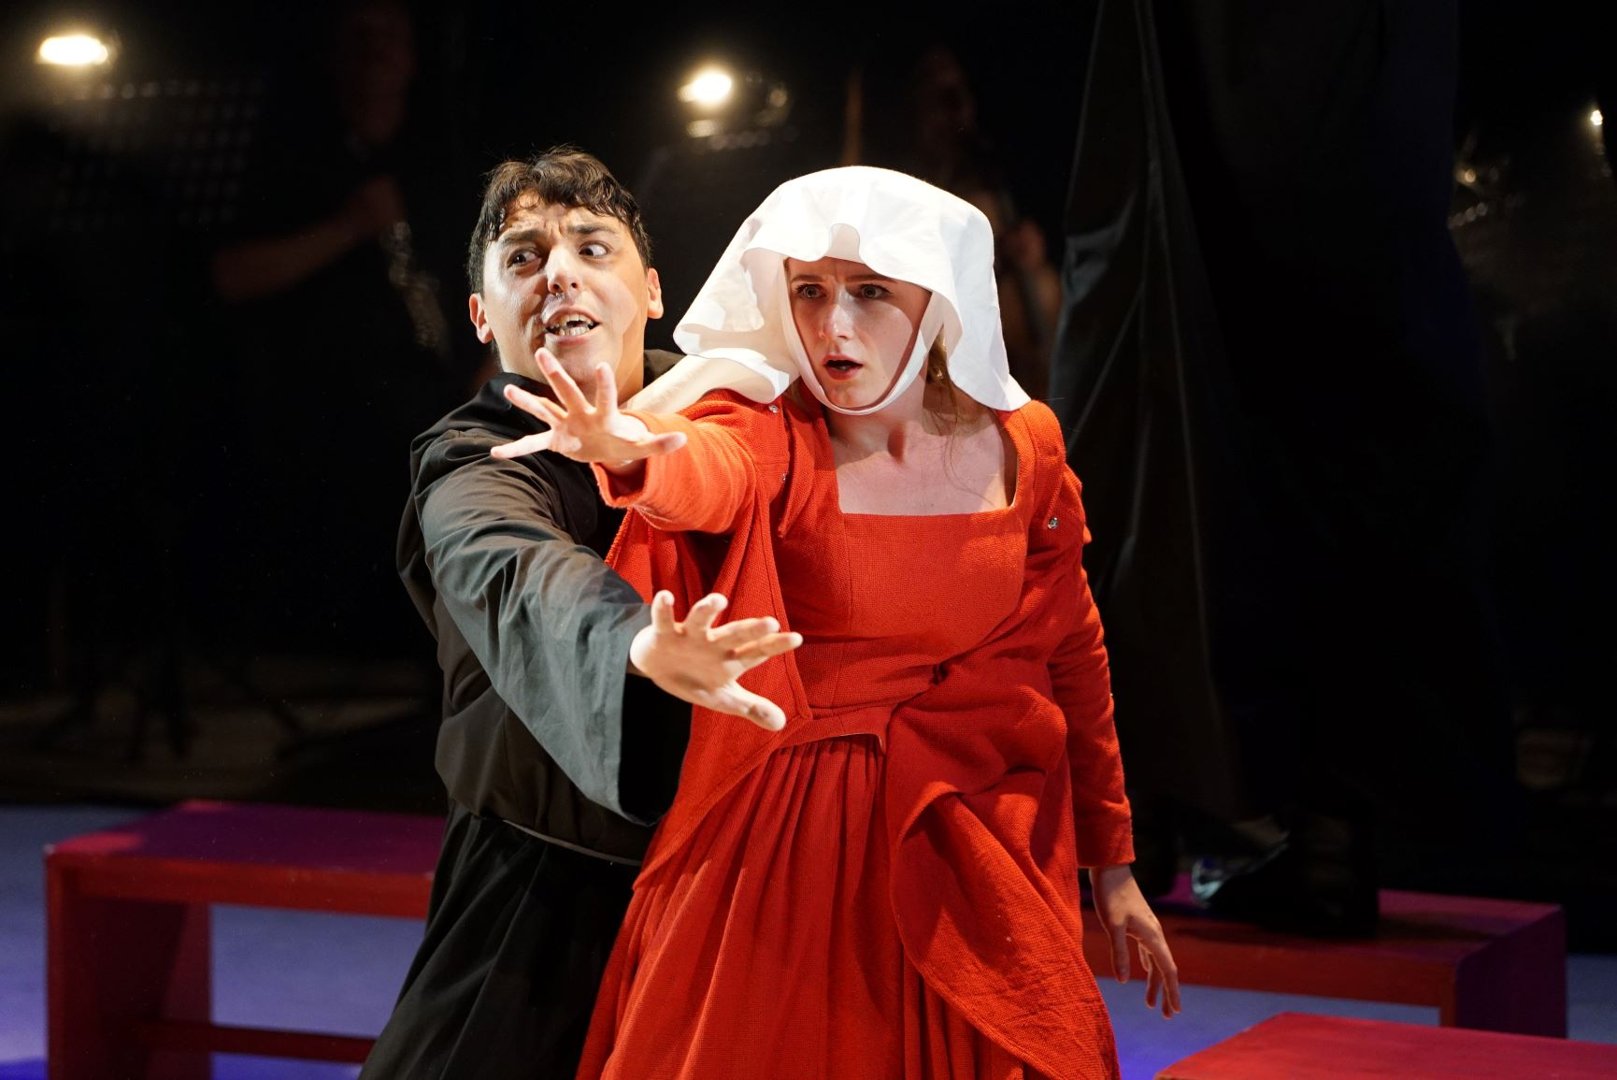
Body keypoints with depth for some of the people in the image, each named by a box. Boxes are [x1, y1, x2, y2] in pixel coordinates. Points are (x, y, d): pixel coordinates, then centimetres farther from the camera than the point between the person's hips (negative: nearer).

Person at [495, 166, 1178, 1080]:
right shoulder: (771, 430, -10)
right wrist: (637, 459, -60)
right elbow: (711, 471, -35)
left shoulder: (1023, 446, -1)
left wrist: (1112, 864, 12)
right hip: (790, 856, -2)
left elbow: (1073, 653, 8)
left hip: (983, 851, 2)